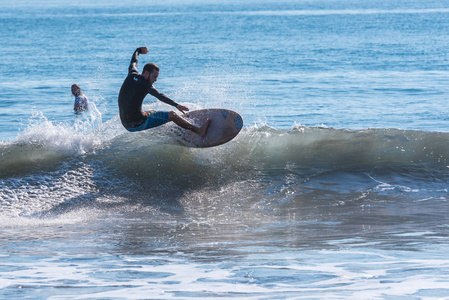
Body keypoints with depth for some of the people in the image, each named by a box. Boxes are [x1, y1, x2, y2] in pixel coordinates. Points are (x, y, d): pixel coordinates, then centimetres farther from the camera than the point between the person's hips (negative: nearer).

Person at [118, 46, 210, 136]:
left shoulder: (132, 76, 8)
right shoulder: (145, 85, -13)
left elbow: (133, 62, 30)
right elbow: (160, 96, -28)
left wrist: (139, 50, 50)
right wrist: (176, 105, -38)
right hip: (138, 124, -9)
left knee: (153, 113, 37)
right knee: (172, 115, -6)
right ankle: (198, 131, -9)